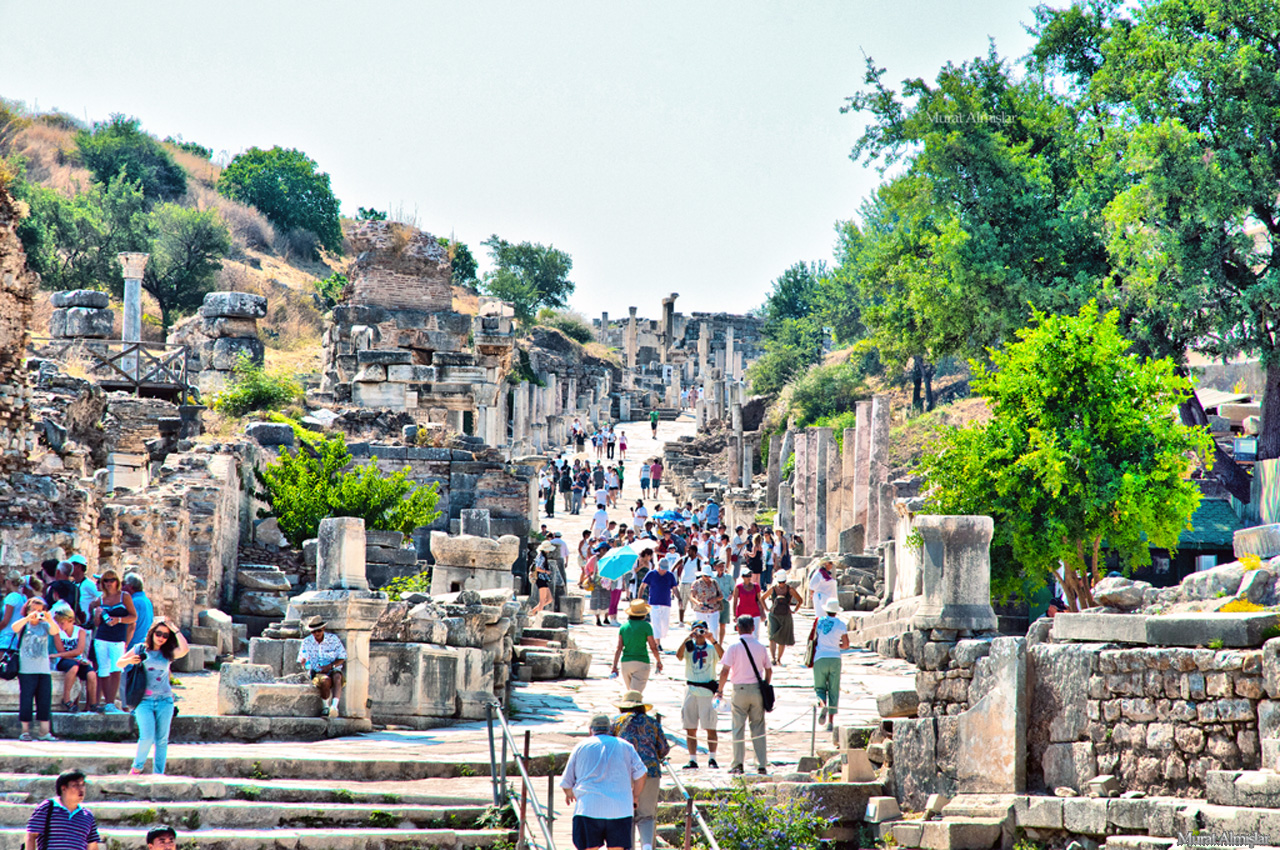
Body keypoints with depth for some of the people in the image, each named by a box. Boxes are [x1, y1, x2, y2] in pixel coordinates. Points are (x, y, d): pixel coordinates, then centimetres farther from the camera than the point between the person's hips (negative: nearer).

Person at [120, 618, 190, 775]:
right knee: (147, 737, -14)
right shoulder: (140, 649, 5)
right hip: (144, 700, -2)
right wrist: (130, 660, -14)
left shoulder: (168, 653, 7)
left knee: (162, 739, 2)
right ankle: (137, 766, 9)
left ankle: (159, 773, 9)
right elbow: (119, 663, 8)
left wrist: (176, 630, -6)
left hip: (164, 700, 2)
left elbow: (185, 649, -13)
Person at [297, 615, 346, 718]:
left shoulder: (333, 638, 2)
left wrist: (331, 666, -13)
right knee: (325, 680, -36)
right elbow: (301, 661, 3)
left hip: (333, 669, 0)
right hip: (316, 673, 0)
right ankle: (325, 706, -16)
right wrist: (303, 662, -23)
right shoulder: (307, 642, 4)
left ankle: (334, 706, -52)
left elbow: (342, 657, 4)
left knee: (337, 677, -36)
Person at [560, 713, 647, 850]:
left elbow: (566, 782, 15)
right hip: (620, 809, 1)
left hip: (588, 807, -1)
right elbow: (641, 774, 4)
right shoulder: (625, 746, 15)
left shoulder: (580, 747, 14)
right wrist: (634, 800, 17)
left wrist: (570, 793, 36)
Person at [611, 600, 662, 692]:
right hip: (641, 663, -4)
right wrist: (659, 661, 11)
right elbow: (653, 647, -3)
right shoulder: (646, 626, -6)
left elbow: (619, 648, -1)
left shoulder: (624, 626, 4)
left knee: (630, 691, 20)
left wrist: (614, 666, -1)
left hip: (626, 662, 4)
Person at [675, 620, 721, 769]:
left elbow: (723, 656, -16)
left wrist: (713, 640, -27)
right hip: (691, 689, 2)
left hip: (707, 690, -2)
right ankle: (693, 759, 9)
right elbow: (679, 655, -13)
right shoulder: (689, 647, 6)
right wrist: (687, 639, -23)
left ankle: (712, 759, 1)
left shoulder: (712, 648, 2)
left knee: (710, 727, -5)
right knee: (690, 728, 4)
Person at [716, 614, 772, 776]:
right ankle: (761, 764, 6)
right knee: (758, 727, 8)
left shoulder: (734, 647, -6)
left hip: (740, 689, -3)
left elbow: (725, 671, -11)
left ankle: (738, 764, 0)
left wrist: (720, 689, 0)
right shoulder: (760, 646, 4)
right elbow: (768, 670, 10)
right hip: (757, 689, 3)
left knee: (738, 727, 3)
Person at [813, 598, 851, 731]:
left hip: (820, 659, 0)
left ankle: (822, 705, -23)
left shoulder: (819, 621, 1)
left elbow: (814, 641, 7)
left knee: (820, 688, 11)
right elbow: (846, 645, 1)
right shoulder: (840, 624, -1)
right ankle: (830, 722, 1)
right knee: (833, 691, 7)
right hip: (835, 659, 0)